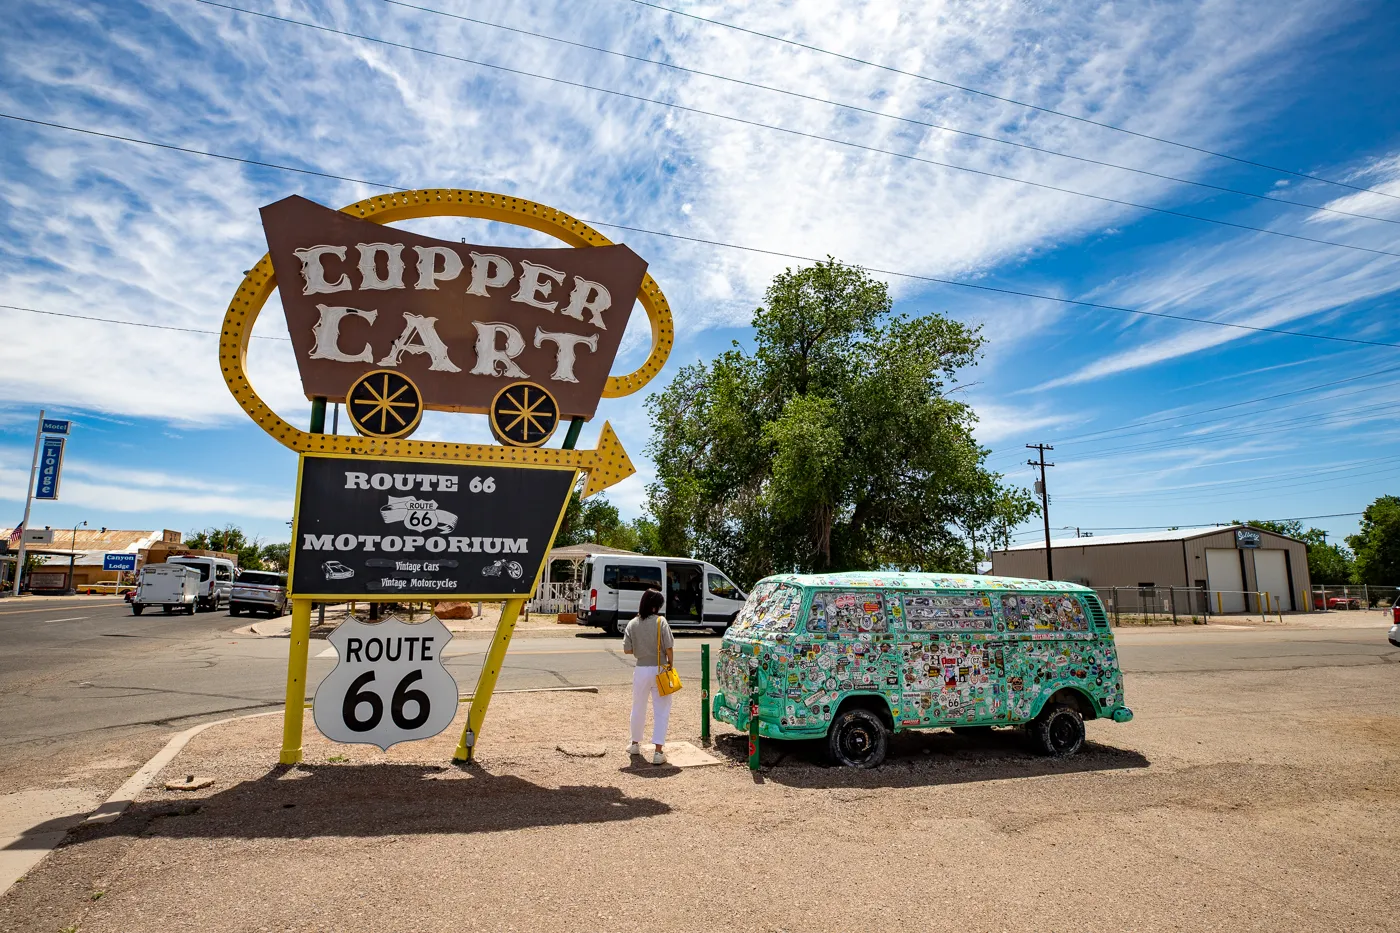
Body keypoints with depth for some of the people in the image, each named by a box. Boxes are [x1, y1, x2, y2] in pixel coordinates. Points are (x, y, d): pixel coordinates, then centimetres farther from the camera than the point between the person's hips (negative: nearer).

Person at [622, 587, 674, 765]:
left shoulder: (633, 624, -3)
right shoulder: (661, 621, -11)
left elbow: (627, 649, -1)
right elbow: (669, 648, -13)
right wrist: (670, 665, 1)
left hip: (641, 670, 3)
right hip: (659, 670, -3)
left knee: (638, 708, 19)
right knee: (661, 711, 4)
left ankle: (635, 744, 37)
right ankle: (658, 751, 1)